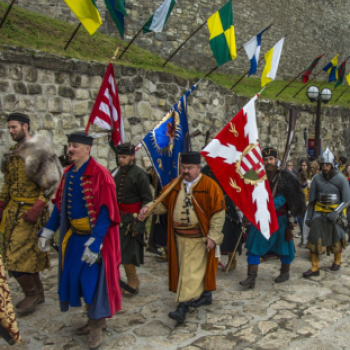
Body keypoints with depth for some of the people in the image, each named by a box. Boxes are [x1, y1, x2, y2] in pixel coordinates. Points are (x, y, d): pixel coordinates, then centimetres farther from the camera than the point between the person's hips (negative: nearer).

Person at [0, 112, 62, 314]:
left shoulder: (39, 151, -11)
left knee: (17, 256, -6)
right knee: (28, 253, 13)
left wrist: (37, 208, -20)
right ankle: (38, 293, 27)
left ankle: (31, 294, 14)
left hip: (29, 211, -7)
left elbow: (51, 183, -14)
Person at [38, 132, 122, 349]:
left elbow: (106, 211, -20)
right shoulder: (69, 174, 5)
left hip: (96, 236, -7)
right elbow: (60, 205, 12)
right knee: (76, 277, 13)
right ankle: (95, 320, 32)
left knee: (94, 279, 1)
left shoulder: (100, 174, -17)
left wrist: (95, 241, -24)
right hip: (75, 237, 7)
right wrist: (48, 231, 9)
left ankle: (97, 325, 21)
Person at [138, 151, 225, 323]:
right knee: (197, 267, 17)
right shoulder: (174, 185, 5)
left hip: (198, 238, -5)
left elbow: (218, 213, -10)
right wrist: (148, 208, -9)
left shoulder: (210, 186, -10)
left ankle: (183, 306, 0)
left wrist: (213, 236, -14)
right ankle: (205, 295, 34)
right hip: (179, 236, 5)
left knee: (192, 271, -4)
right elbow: (163, 203, 11)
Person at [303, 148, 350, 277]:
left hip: (335, 214, -1)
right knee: (314, 240, -5)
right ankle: (315, 268, 4)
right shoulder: (317, 179, -3)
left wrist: (336, 212, -22)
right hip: (319, 213, 2)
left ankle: (337, 261, 41)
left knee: (336, 240, 15)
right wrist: (308, 216, 4)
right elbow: (311, 199, 4)